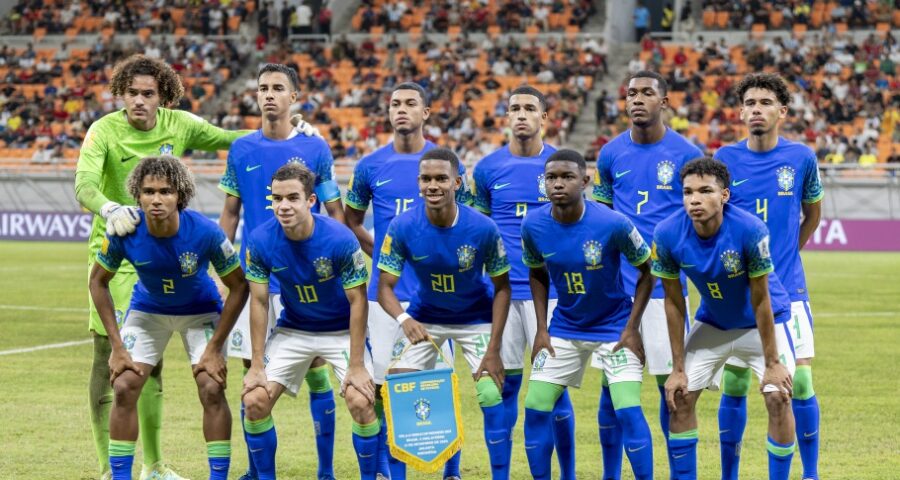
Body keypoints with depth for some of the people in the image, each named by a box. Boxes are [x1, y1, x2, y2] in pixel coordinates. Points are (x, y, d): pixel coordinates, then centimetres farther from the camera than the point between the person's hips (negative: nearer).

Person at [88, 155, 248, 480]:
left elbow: (239, 286, -17)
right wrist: (117, 346, -12)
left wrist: (214, 348, -19)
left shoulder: (205, 232, -31)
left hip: (200, 312, -2)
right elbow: (98, 281, -8)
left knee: (212, 389, -15)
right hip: (147, 310, 2)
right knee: (124, 387, -11)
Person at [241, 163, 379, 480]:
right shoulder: (261, 240, -17)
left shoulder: (340, 239, -25)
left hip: (342, 331, -3)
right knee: (254, 400, -10)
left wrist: (357, 366, -18)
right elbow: (259, 302, -7)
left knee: (361, 402, -20)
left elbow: (357, 301, -16)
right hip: (292, 331, 3)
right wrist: (257, 365, -8)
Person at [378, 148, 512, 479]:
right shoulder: (402, 227, -23)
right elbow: (385, 287, -17)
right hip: (423, 318, 1)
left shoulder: (483, 228, -25)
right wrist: (403, 319, -40)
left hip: (476, 318, -1)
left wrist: (493, 350, -17)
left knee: (492, 396, -12)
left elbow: (501, 288, -12)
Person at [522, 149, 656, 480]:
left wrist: (632, 329, -12)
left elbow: (646, 270, -9)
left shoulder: (613, 223, -24)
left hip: (615, 326, -4)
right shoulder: (533, 225, -13)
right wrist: (541, 329, 1)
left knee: (628, 410, -15)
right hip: (565, 327, 4)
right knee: (535, 409, 0)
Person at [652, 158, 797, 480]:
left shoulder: (750, 230, -32)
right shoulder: (668, 234, -23)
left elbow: (760, 301, -23)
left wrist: (772, 364, -18)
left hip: (762, 323, -3)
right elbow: (674, 302, -11)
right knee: (678, 397, -2)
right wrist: (678, 368, -8)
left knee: (778, 396, -16)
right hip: (712, 324, 3)